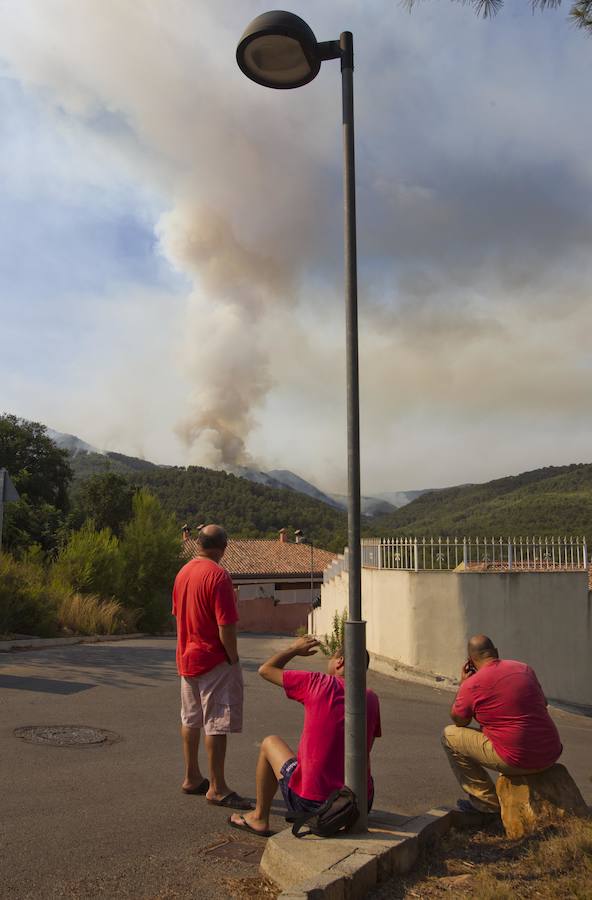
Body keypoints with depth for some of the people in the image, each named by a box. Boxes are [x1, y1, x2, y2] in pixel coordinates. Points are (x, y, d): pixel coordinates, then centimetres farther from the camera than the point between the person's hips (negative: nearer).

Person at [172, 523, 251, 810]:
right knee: (217, 724, -1)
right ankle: (217, 789, 5)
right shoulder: (218, 576, -19)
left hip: (187, 657, 9)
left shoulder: (183, 573, 6)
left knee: (190, 720, 17)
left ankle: (192, 778, 29)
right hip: (215, 660, -9)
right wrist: (234, 659, -11)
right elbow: (226, 626, -22)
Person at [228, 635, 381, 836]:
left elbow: (265, 669, 6)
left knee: (270, 743, 23)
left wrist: (294, 649, 20)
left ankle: (259, 818, 33)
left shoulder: (318, 683, -7)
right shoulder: (371, 698, 3)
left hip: (311, 802, -4)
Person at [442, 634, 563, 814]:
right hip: (551, 755, 7)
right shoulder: (524, 669, 7)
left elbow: (458, 721, 8)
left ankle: (488, 802, 13)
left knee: (449, 735, 8)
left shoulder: (472, 684, -9)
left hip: (516, 762, -6)